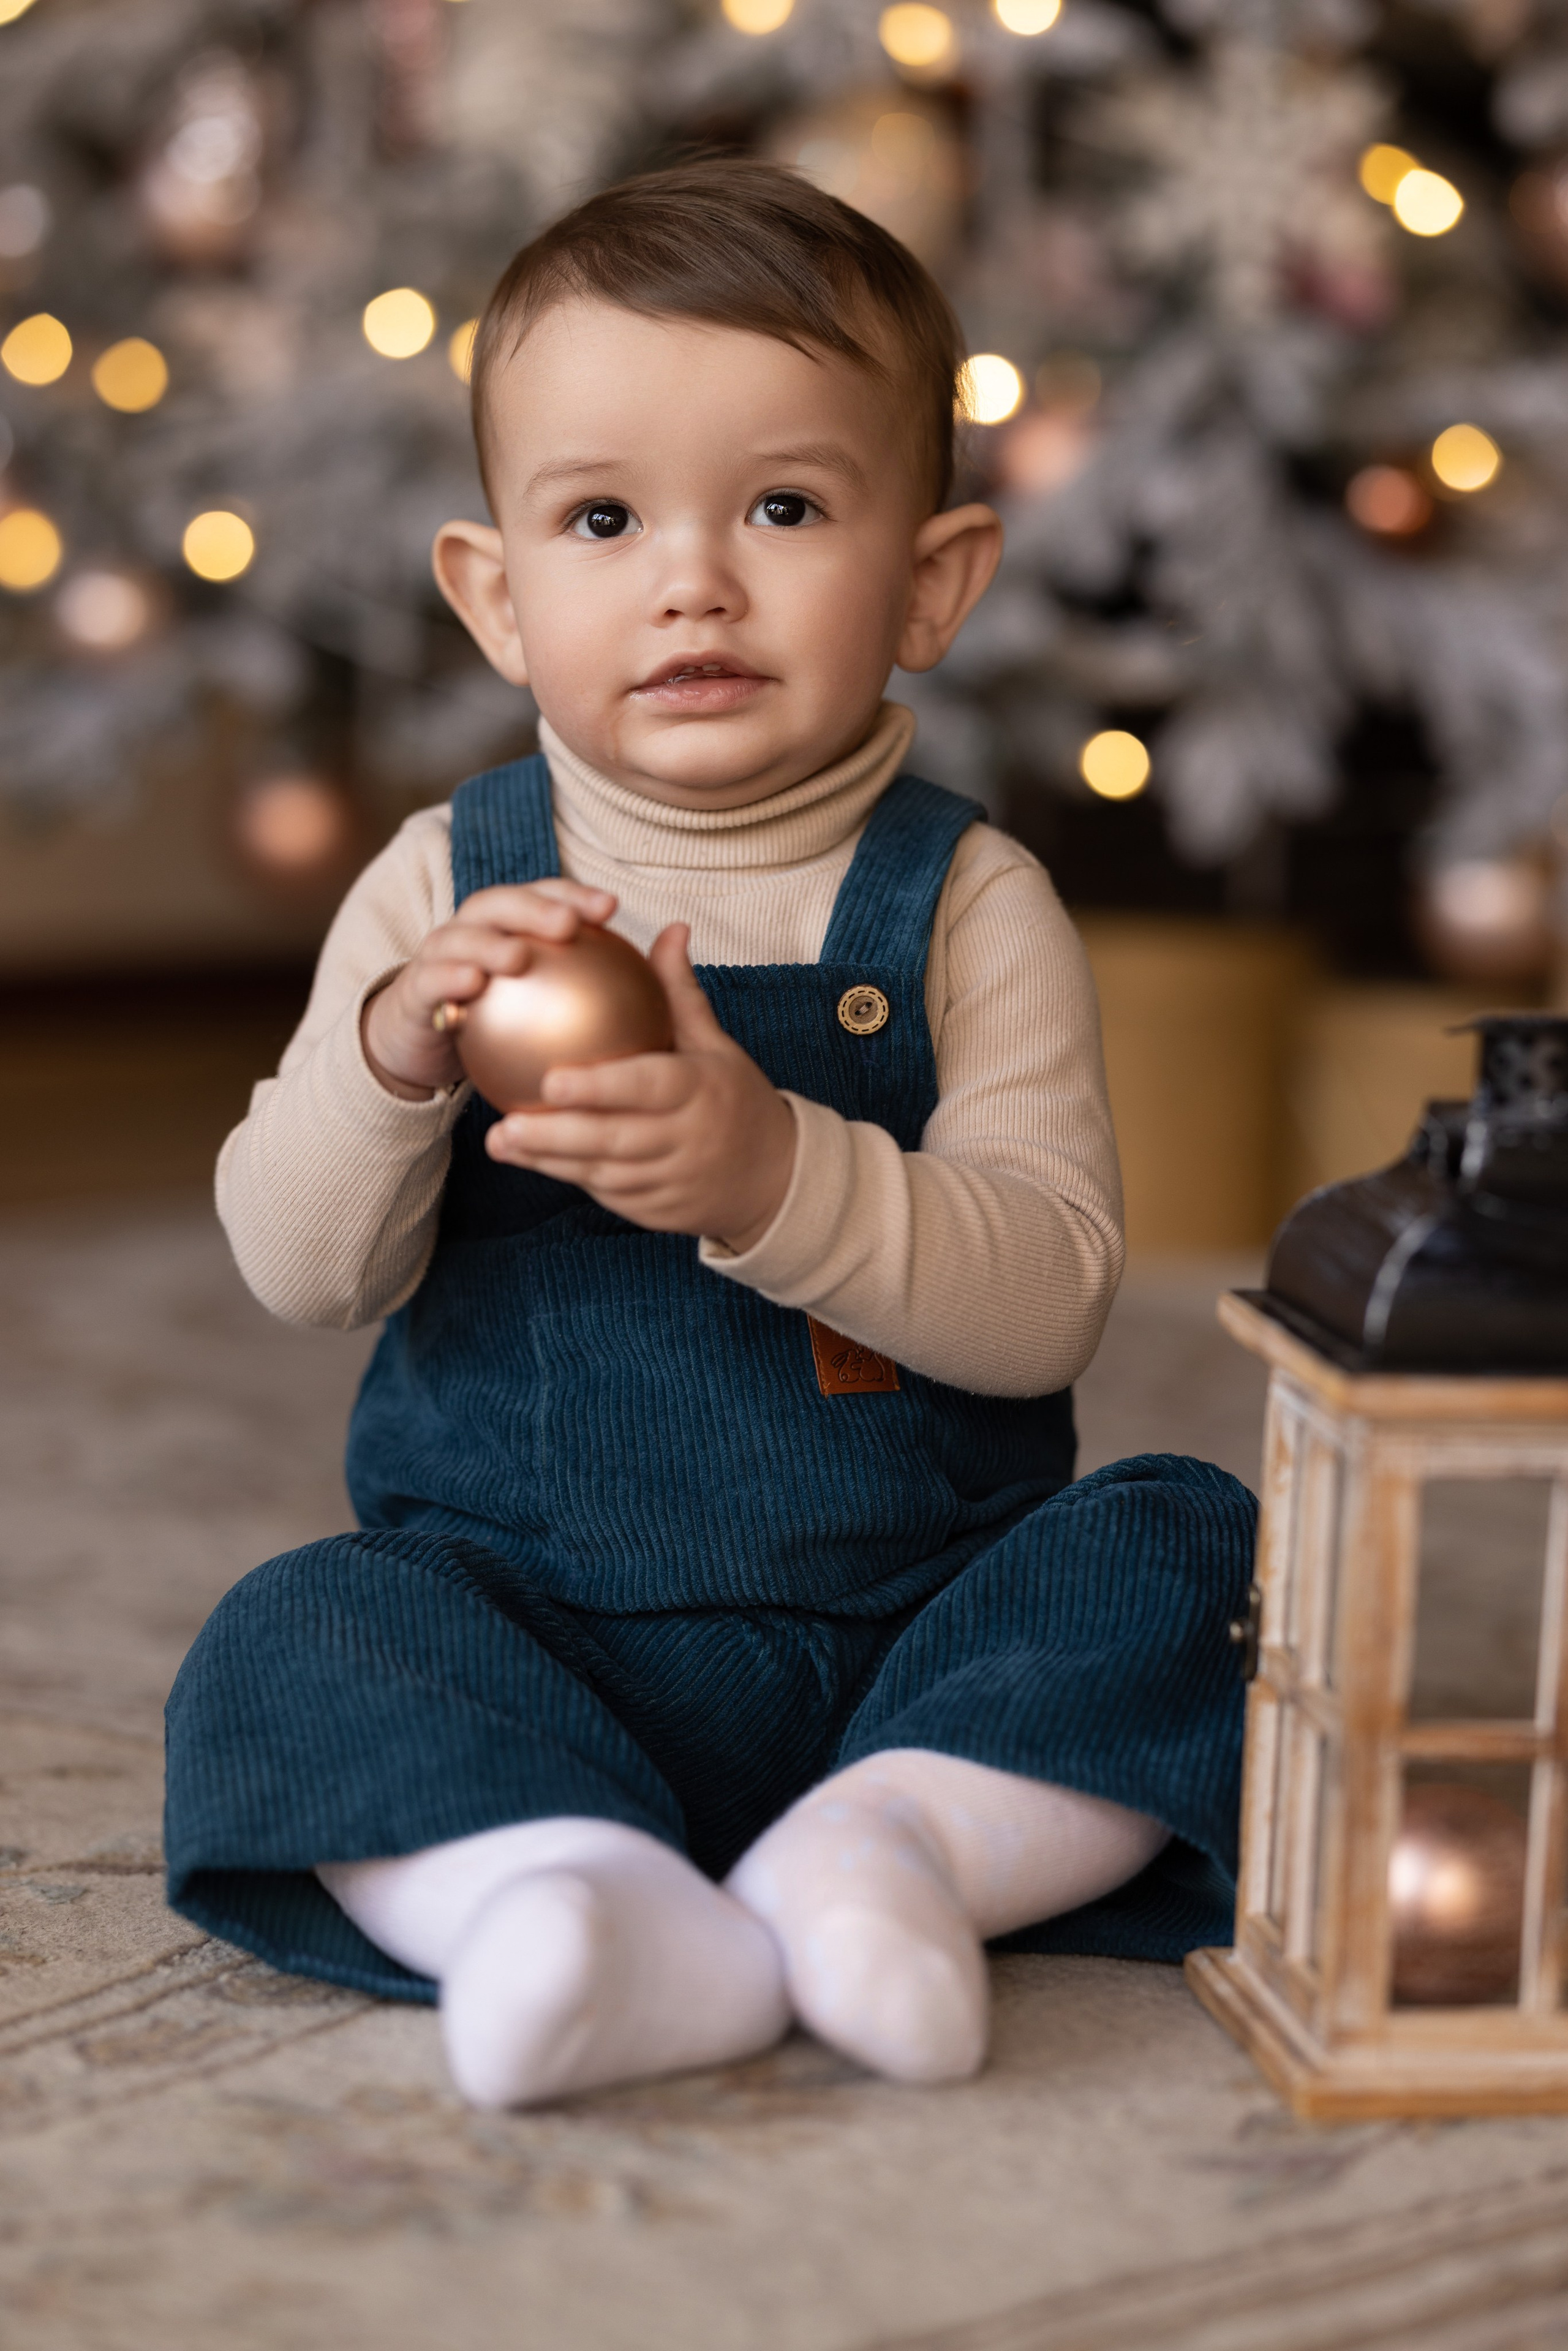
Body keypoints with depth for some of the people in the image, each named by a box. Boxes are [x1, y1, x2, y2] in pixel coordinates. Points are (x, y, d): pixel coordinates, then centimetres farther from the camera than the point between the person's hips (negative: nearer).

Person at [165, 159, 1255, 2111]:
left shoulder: (967, 906, -4)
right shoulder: (441, 890, 1)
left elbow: (1049, 1297, -14)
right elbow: (300, 1269, -4)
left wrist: (775, 1176, -32)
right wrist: (394, 1053, -25)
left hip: (913, 1620, 0)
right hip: (530, 1632, 1)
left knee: (1192, 1557, -21)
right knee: (292, 1643, -24)